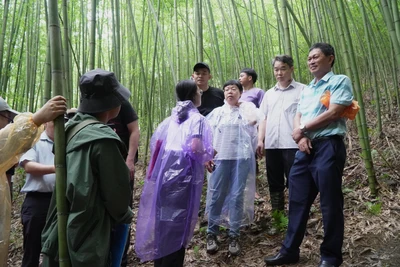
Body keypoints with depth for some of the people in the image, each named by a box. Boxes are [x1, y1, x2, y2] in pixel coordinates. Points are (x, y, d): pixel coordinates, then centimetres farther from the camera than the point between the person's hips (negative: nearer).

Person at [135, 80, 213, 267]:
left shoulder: (171, 118, 16)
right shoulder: (197, 118, -5)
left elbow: (155, 142, 17)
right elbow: (195, 147, -19)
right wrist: (208, 156, 0)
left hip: (164, 172, 7)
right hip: (183, 174, -7)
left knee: (163, 220, 17)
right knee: (177, 222, 4)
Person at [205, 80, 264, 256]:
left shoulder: (248, 110, 11)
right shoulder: (217, 112, 14)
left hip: (242, 157, -1)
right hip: (220, 157, 1)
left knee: (237, 196, 0)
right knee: (216, 195, 0)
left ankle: (234, 235, 9)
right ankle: (211, 233, 10)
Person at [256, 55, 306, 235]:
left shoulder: (302, 90, 2)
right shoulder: (269, 93, 18)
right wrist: (260, 140, 7)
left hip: (293, 144, -5)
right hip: (272, 145, 5)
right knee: (275, 184, 12)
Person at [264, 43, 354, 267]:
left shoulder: (340, 81, 1)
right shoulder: (307, 89, 22)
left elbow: (333, 113, -12)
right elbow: (297, 118, 14)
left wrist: (303, 128, -4)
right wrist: (301, 137, -7)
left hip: (328, 147, -7)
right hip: (306, 149, 7)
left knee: (330, 204, 1)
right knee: (298, 201, 8)